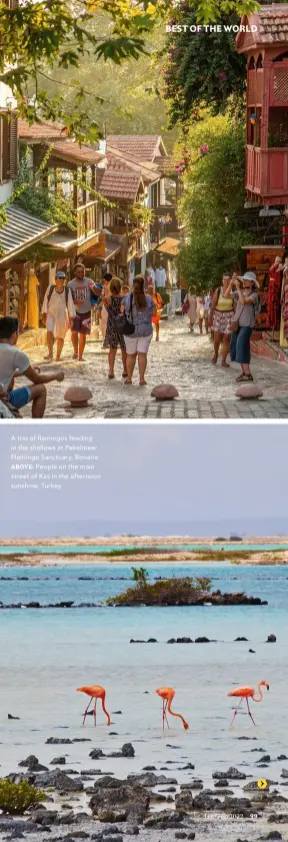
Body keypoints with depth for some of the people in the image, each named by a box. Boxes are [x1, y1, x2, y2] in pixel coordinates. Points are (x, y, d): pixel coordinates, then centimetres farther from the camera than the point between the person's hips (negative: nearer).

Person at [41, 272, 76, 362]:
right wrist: (44, 314, -2)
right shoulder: (50, 288, -6)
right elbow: (45, 301, 0)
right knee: (49, 332, -22)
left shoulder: (67, 290, -7)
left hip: (62, 316, 1)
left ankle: (58, 356, 22)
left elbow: (70, 304, -5)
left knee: (61, 337, 7)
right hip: (51, 315, -1)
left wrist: (71, 318, -7)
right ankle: (50, 353, -22)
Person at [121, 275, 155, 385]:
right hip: (145, 330, 0)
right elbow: (154, 313, 1)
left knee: (131, 355, 12)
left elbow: (122, 311, -2)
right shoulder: (148, 299, -8)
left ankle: (129, 378, 17)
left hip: (130, 330, 0)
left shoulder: (127, 297, -8)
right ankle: (142, 379, -4)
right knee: (142, 354, 2)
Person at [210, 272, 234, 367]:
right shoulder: (218, 291, -4)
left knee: (226, 339, -1)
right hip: (218, 315, 0)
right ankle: (215, 354, 28)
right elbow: (213, 305, 0)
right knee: (217, 338, -1)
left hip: (229, 316, 0)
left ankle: (224, 361, 6)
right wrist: (210, 318, 0)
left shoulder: (233, 291, -5)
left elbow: (235, 306, 0)